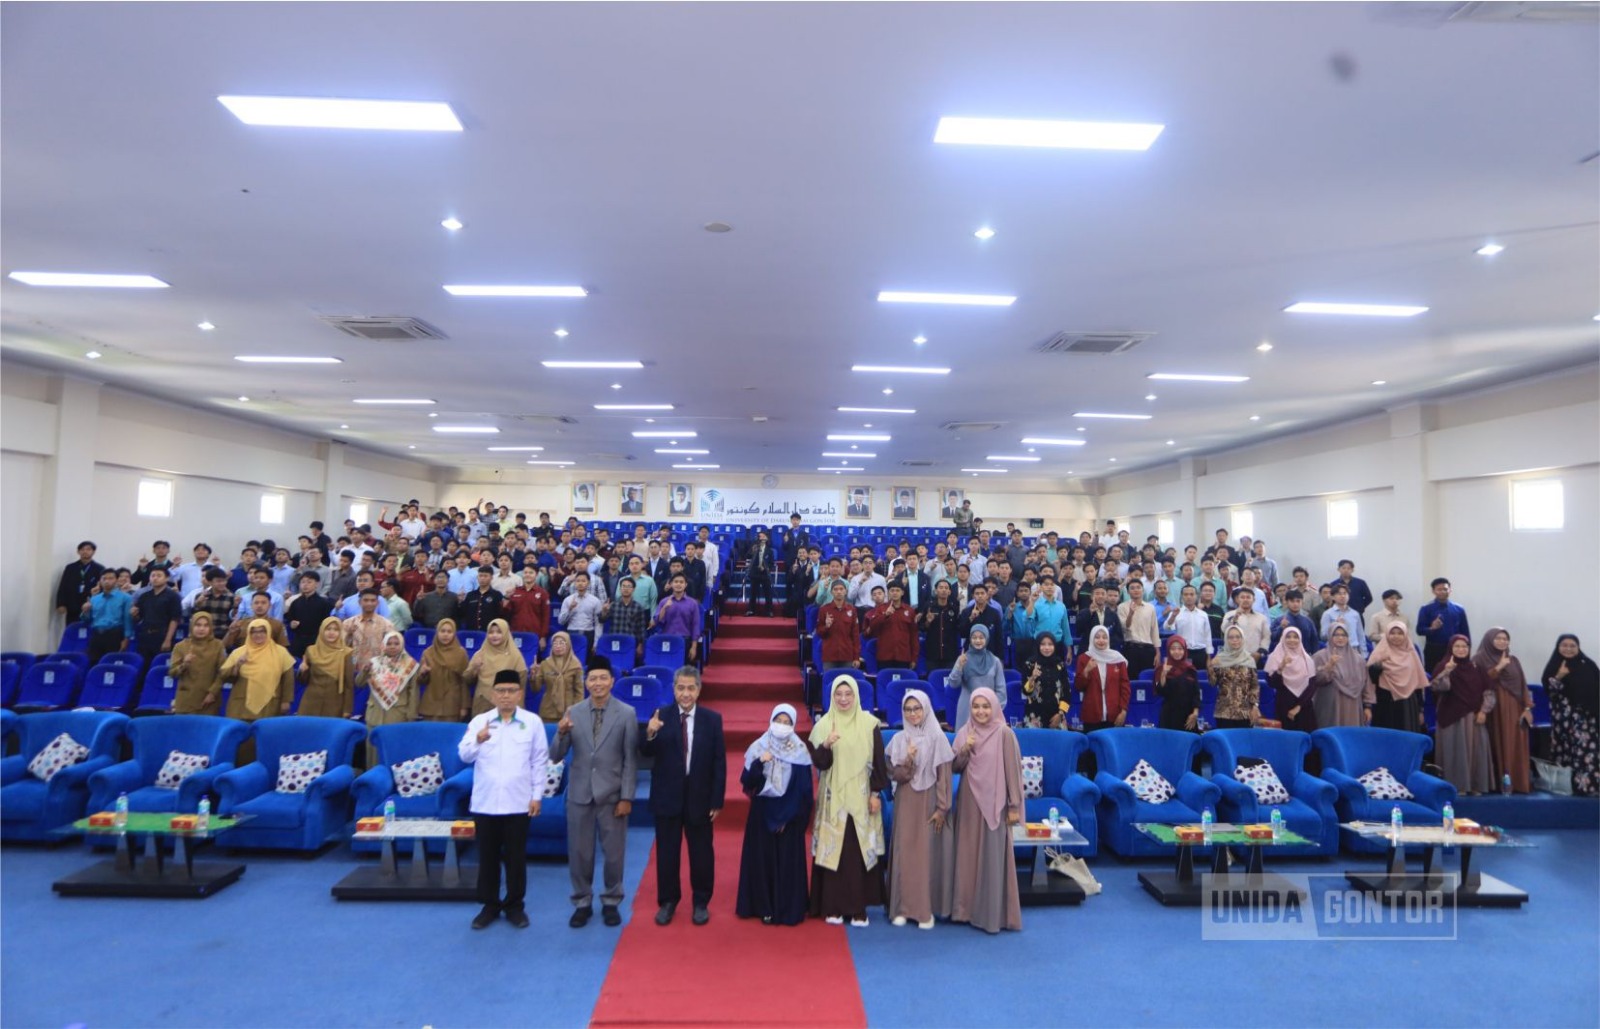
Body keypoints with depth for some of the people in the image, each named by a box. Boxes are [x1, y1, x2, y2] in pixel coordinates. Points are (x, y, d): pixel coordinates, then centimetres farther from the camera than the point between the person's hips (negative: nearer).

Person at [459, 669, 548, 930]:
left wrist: (537, 795, -1)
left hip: (518, 802, -1)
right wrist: (477, 740, -27)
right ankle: (489, 905, 25)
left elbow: (539, 761, 2)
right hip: (485, 801, 1)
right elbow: (464, 755, -6)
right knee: (487, 856, 10)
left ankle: (515, 905, 22)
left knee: (516, 856, 7)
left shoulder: (533, 722, 0)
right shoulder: (479, 721, 2)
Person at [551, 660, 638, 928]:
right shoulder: (573, 713, -1)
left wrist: (627, 797, -9)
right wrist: (561, 733, -21)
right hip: (579, 794, 2)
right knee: (579, 853, 10)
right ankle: (582, 903, 28)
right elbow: (556, 757, -1)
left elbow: (631, 759, -6)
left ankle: (611, 902, 27)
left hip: (612, 795, -2)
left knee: (613, 853, 9)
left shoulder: (626, 713, -7)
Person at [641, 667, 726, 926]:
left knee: (701, 853, 11)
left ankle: (701, 903, 28)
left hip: (700, 798, 0)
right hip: (667, 796, 0)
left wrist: (717, 801, -6)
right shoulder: (660, 716, -5)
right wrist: (650, 735, -31)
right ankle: (667, 902, 28)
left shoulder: (712, 719, -4)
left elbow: (719, 762, -3)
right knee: (666, 852, 11)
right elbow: (647, 753, -9)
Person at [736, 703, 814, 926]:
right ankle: (762, 907, 15)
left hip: (789, 815, -1)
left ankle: (787, 910, 10)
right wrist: (759, 763, -21)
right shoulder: (759, 747, -1)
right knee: (761, 860, 4)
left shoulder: (800, 752, -4)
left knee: (787, 862, 2)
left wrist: (789, 817, -9)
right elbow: (746, 781, -5)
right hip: (762, 812, 1)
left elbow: (803, 790, -4)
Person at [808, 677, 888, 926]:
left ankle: (858, 908, 10)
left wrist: (876, 793, -2)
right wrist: (826, 745, -23)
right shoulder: (823, 724, 0)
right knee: (832, 850, 0)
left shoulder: (869, 723, 0)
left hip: (861, 797, 0)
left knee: (859, 851, 0)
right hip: (833, 798, 0)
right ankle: (833, 906, 10)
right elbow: (818, 762, -4)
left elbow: (878, 761, 2)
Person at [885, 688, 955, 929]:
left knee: (927, 854, 0)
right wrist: (907, 761, -20)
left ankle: (926, 910, 9)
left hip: (928, 802, -2)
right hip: (906, 803, 2)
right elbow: (894, 775, -1)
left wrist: (941, 808, -10)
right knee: (904, 853, 3)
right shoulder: (899, 739, 3)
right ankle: (903, 907, 12)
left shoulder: (937, 738, -4)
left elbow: (944, 776, -5)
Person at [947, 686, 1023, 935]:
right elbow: (954, 767, 5)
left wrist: (1014, 806, -9)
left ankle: (992, 914, 8)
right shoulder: (963, 733, 5)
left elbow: (1013, 771, -8)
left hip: (994, 803, -4)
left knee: (992, 857, 0)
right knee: (968, 855, 10)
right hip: (969, 803, 5)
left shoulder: (1004, 734, -8)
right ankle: (967, 908, 21)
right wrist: (964, 750, -13)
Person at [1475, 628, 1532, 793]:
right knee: (1498, 744, -6)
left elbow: (1522, 685, 11)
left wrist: (1527, 707, 1)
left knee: (1515, 746, 1)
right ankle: (1498, 783, -4)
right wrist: (1498, 667, -13)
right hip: (1494, 709, -4)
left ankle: (1517, 783, 5)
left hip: (1514, 709, 4)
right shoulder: (1480, 659, 1)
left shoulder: (1513, 660, 15)